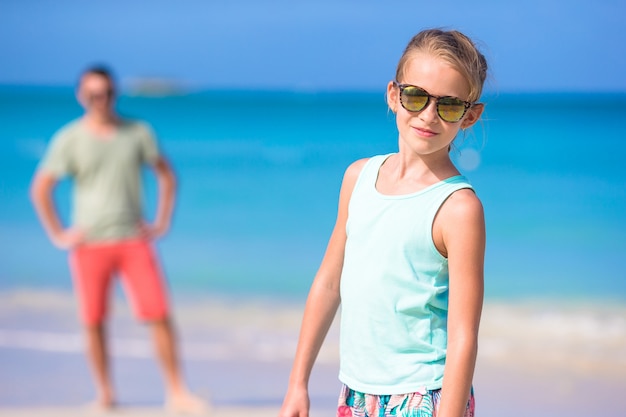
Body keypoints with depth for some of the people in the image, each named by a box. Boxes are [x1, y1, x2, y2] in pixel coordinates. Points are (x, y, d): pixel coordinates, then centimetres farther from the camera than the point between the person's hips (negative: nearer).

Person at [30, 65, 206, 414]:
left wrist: (162, 224, 7)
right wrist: (58, 235, -1)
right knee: (94, 322, 3)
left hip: (135, 241, 1)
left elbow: (166, 175, 15)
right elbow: (40, 189, 3)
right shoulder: (69, 139, -1)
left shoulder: (138, 133, 4)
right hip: (90, 243, 0)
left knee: (160, 315, -8)